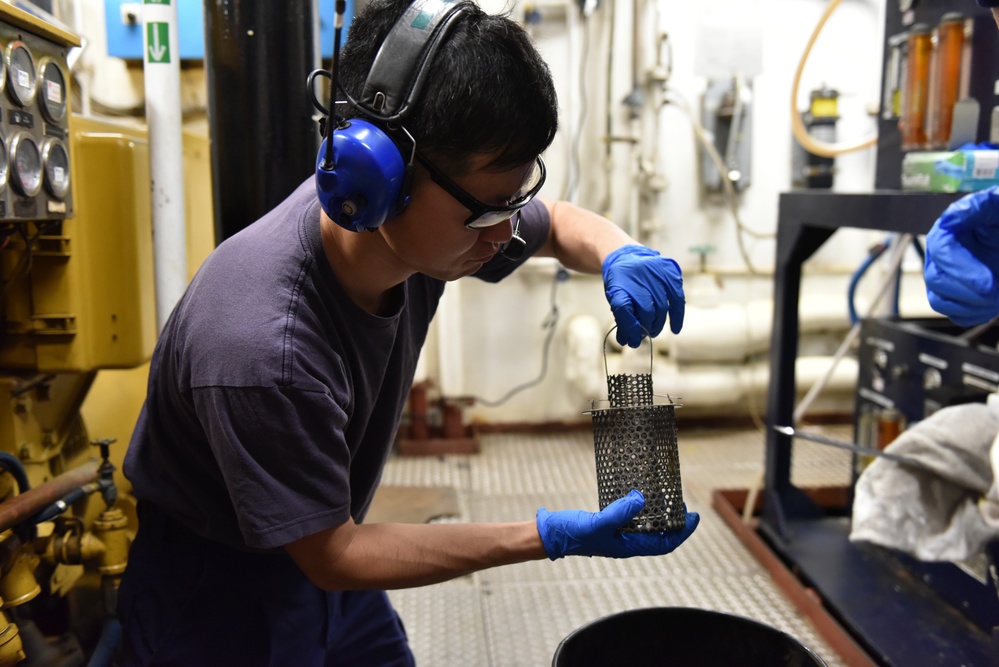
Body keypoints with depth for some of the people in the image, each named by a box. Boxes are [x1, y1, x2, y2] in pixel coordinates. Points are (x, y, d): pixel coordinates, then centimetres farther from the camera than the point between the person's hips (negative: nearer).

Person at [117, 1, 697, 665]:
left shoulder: (426, 221, -18)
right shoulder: (264, 348, -39)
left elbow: (562, 222, 2)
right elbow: (329, 555, -26)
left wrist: (621, 255, -22)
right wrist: (555, 536, -28)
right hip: (220, 597, -5)